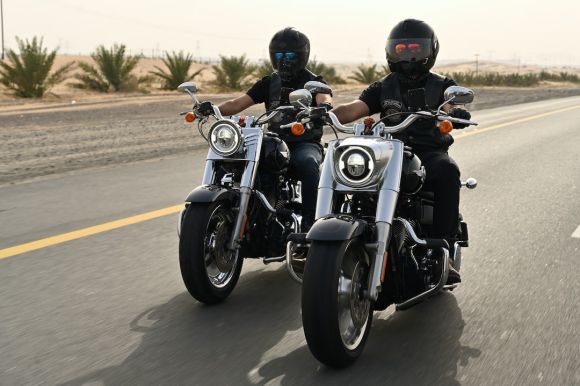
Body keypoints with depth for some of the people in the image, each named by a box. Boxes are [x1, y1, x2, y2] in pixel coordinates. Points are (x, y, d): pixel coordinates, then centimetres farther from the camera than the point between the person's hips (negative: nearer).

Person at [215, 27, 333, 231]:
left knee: (308, 164, -38)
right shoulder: (268, 82, 16)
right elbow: (238, 103, 6)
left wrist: (324, 107, -44)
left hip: (305, 143, -4)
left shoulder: (314, 82, 4)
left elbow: (325, 99, -18)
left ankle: (309, 221, -34)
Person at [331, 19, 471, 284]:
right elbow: (354, 109, 2)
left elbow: (457, 108, -9)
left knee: (447, 171, -36)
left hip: (430, 152, -2)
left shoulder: (442, 85, 12)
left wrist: (454, 113, -35)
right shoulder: (383, 88, 18)